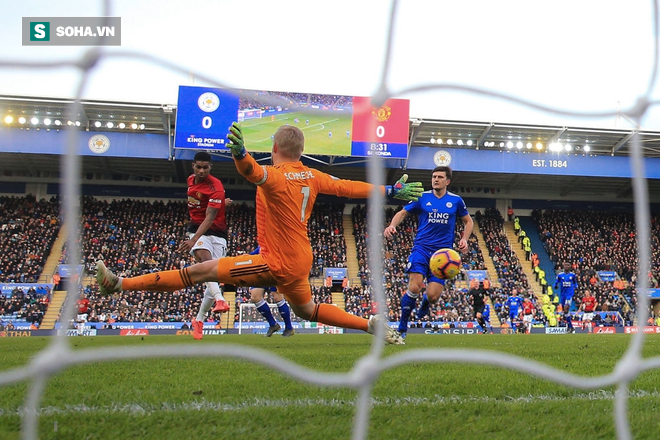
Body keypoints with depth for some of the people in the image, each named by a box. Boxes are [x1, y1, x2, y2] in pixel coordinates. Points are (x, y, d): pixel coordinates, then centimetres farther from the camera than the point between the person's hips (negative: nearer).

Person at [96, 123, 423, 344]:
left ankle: (121, 284, -14)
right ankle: (372, 324, 27)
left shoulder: (276, 177, -18)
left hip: (279, 264, -8)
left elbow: (254, 173, -41)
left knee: (201, 271, -11)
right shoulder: (313, 177, 6)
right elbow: (348, 187, 13)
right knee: (306, 311, 30)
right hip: (300, 260, 8)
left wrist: (240, 154, -62)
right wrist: (391, 190, 24)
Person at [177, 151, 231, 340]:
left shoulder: (216, 187, -17)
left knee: (214, 276, -2)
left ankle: (199, 320, 17)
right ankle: (219, 299, -49)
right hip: (197, 229, 3)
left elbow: (209, 218, -25)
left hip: (217, 233, -3)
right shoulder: (191, 180, 4)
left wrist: (193, 240, -35)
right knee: (204, 257, -32)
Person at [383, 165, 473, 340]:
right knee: (415, 287, -20)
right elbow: (403, 213, 11)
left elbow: (468, 221, 19)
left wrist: (464, 239, 3)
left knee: (433, 296, -8)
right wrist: (392, 225, -9)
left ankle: (423, 308, 32)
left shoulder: (456, 200, 7)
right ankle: (402, 326, -1)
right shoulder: (422, 197, 5)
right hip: (421, 248, -1)